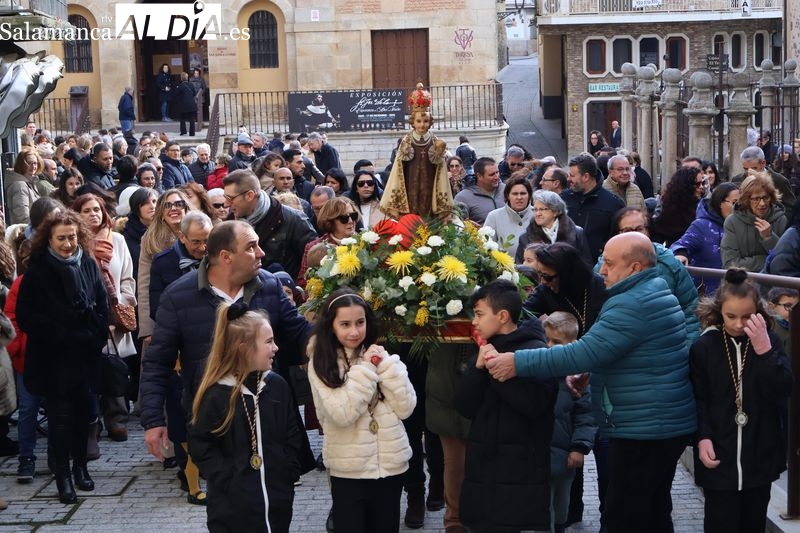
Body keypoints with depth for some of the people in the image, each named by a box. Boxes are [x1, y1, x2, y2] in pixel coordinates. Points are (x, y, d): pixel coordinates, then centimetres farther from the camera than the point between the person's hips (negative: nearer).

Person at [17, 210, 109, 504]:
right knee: (60, 414, -2)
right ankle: (63, 475, 6)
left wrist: (97, 337, 0)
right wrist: (54, 335, -12)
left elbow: (102, 306, 9)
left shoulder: (88, 265, 4)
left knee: (81, 410, 10)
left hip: (86, 354, 3)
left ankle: (80, 466, 24)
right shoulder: (37, 271, -5)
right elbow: (26, 315, -6)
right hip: (53, 356, -3)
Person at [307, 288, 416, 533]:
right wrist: (365, 369, -16)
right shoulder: (321, 363, -7)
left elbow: (405, 408, -4)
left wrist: (385, 364, -11)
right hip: (348, 472, -3)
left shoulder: (379, 354, 3)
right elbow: (342, 414, -19)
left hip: (391, 466, 3)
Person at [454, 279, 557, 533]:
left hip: (520, 471, -6)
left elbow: (534, 404, -22)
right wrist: (479, 368, -8)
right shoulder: (487, 349, 13)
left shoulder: (535, 350, -8)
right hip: (483, 467, 7)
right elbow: (465, 407, 5)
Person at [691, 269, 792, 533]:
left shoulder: (769, 342, 1)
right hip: (719, 456, -2)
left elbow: (782, 393, -11)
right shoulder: (704, 347, -4)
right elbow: (698, 400, -3)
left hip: (760, 454, 2)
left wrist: (764, 351, -22)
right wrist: (702, 437, -18)